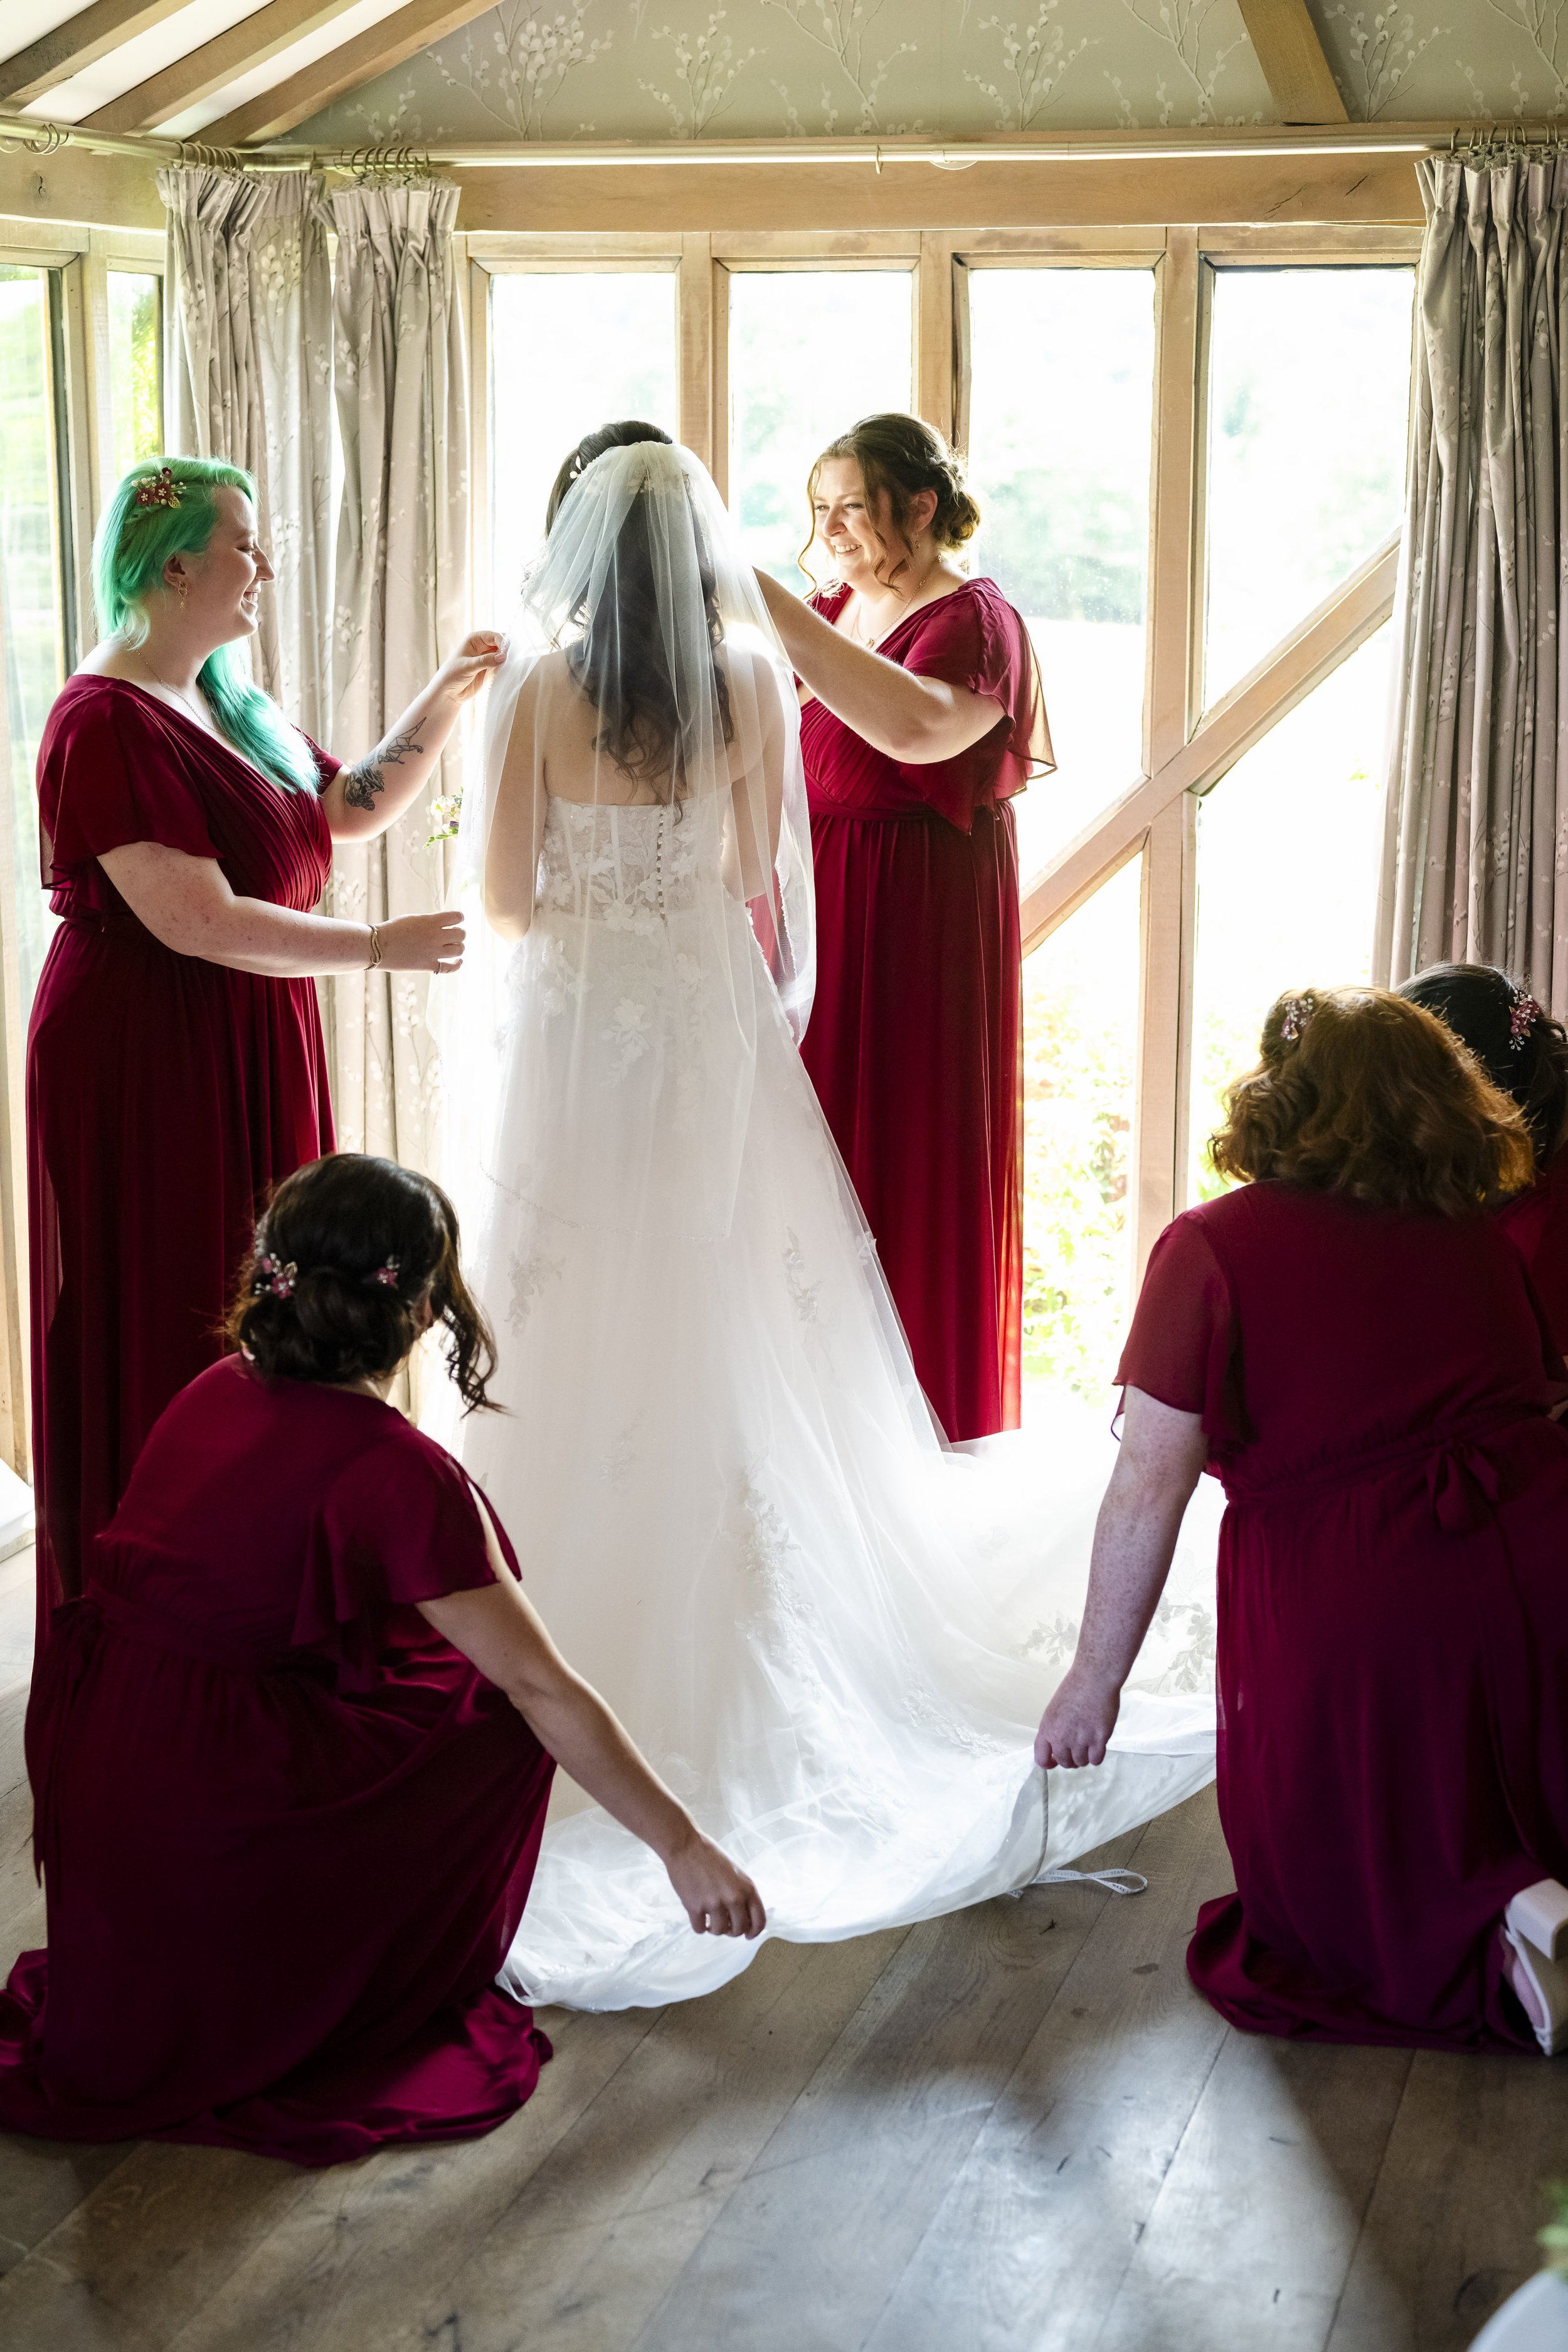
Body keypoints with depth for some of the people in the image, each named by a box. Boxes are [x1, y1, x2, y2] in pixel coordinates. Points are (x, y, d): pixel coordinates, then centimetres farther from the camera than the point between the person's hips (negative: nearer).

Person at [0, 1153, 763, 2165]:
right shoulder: (395, 1472, -19)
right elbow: (543, 1689, -15)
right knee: (500, 1717, 9)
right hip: (213, 1818, -7)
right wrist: (684, 1846, -6)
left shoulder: (217, 1393, 3)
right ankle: (395, 1996, 21)